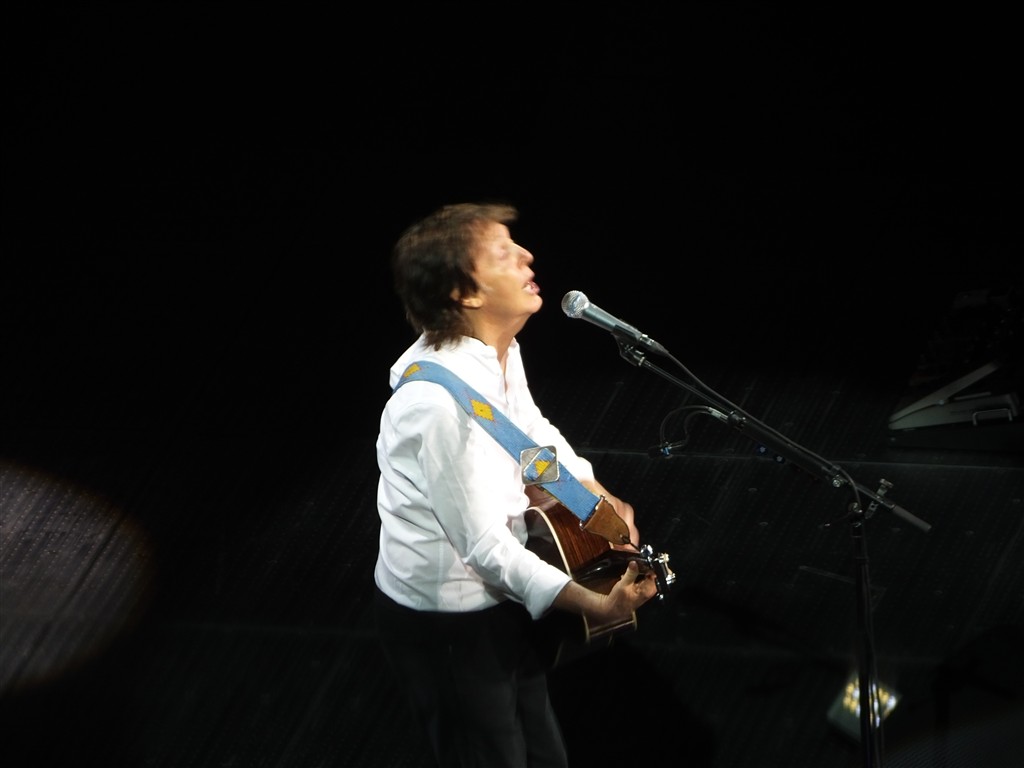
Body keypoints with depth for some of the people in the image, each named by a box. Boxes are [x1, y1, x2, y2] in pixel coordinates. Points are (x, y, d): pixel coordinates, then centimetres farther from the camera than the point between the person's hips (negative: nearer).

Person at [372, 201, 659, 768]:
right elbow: (485, 545, -30)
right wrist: (596, 608, -29)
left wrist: (593, 493, 5)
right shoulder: (443, 400, -33)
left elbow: (531, 428, 18)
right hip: (446, 623, -9)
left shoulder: (500, 350, -4)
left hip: (496, 597, 9)